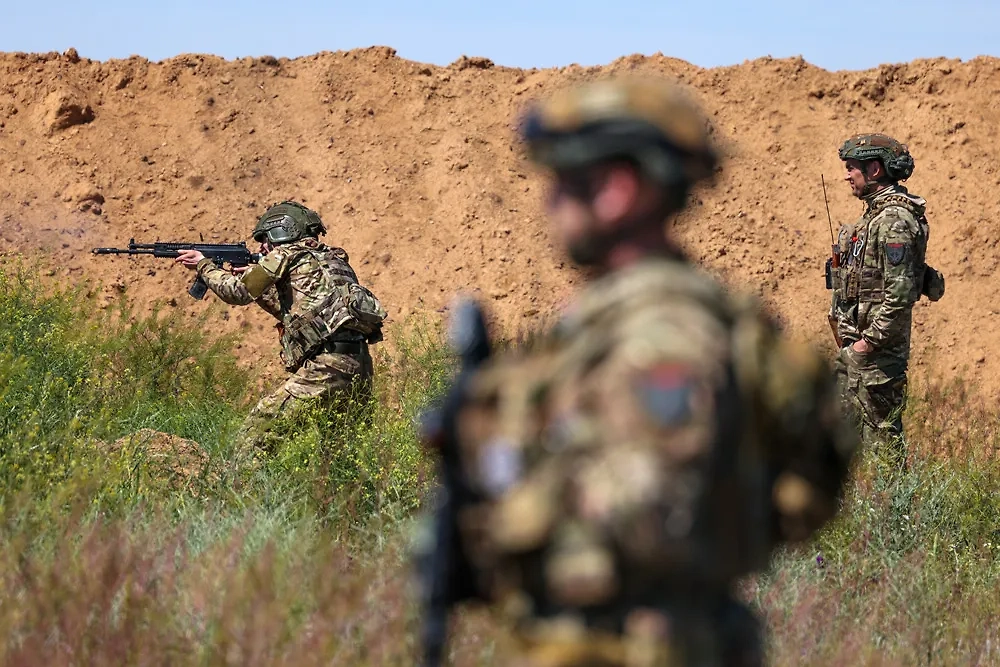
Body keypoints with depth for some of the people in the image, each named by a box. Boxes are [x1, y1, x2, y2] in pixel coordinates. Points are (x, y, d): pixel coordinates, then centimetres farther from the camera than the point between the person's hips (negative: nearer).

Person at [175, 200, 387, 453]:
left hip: (326, 368, -8)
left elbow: (239, 292, 5)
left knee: (256, 433, -9)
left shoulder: (290, 253, 4)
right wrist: (249, 275, 36)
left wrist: (204, 265, 21)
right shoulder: (331, 259, 28)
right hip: (360, 372, 8)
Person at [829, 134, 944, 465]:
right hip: (855, 340, 11)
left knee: (880, 430, -6)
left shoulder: (894, 221, -18)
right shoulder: (876, 212, 14)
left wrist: (870, 341, -20)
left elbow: (901, 291, -24)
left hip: (877, 346, -11)